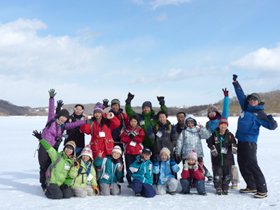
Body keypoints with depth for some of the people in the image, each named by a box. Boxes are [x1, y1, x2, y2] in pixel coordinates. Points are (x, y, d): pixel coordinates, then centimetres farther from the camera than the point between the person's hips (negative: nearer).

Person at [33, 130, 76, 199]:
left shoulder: (73, 161, 7)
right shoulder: (57, 155, -5)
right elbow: (49, 148, -14)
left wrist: (67, 183, -5)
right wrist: (41, 139, -24)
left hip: (63, 183, 4)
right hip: (52, 182, -4)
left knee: (67, 195, -19)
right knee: (58, 195, -23)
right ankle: (47, 191, 8)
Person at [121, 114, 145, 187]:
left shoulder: (140, 130, 7)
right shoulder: (127, 130, 10)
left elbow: (140, 139, -9)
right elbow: (123, 139, -3)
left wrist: (132, 136, -14)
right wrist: (130, 137, -16)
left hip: (138, 151, -1)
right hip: (128, 151, 1)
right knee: (129, 167, 4)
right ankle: (129, 182, 13)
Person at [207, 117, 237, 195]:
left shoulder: (230, 135, 6)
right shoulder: (215, 134, 3)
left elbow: (234, 143, 5)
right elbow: (210, 143, 8)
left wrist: (234, 147, -16)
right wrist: (212, 148, -9)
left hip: (227, 157, 1)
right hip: (217, 158, -1)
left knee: (227, 174, 5)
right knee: (217, 174, 2)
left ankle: (225, 188, 19)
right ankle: (218, 188, 15)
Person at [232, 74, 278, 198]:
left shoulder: (259, 113, -5)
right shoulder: (245, 107, 12)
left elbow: (271, 126, -10)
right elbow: (241, 94, 25)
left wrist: (271, 121, -31)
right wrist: (235, 82, 29)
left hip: (250, 142, -7)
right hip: (240, 140, 8)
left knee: (252, 165, -12)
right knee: (242, 165, 11)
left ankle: (262, 190, -6)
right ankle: (251, 187, 23)